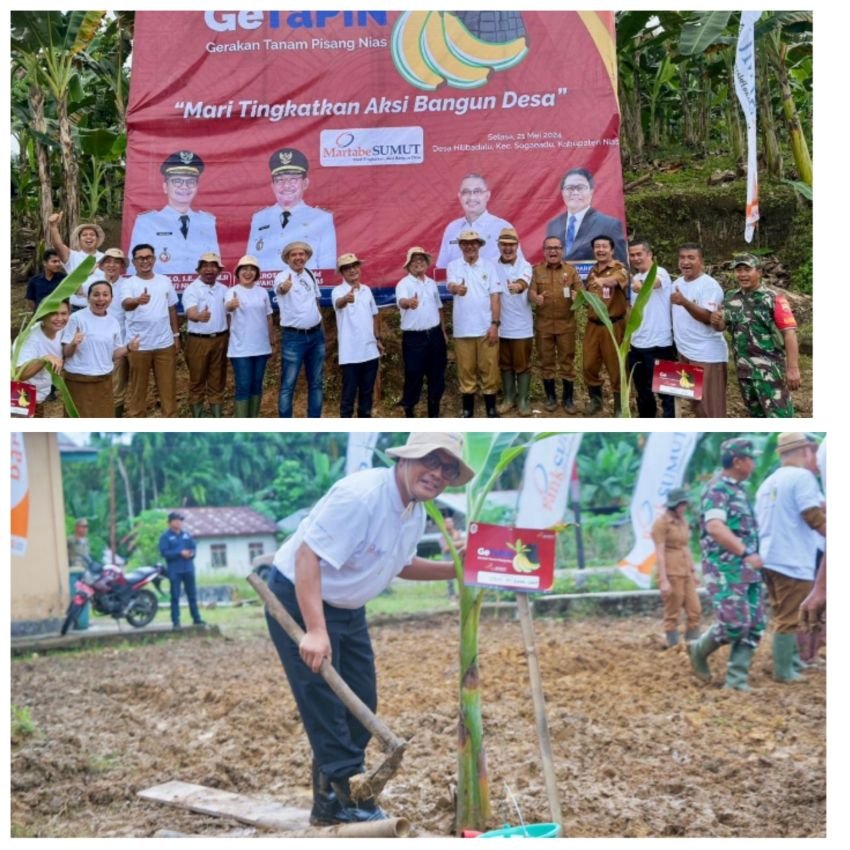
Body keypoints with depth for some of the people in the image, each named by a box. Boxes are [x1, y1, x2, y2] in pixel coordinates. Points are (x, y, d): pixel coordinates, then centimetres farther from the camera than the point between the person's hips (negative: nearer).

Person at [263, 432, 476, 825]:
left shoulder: (416, 514, 0)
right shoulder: (360, 495, -29)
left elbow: (401, 565, 18)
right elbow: (307, 555, -33)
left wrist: (454, 570, 3)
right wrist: (315, 631, -38)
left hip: (348, 608, 10)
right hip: (299, 600, -9)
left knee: (360, 703, 10)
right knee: (324, 701, -9)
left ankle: (330, 801, 21)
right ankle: (350, 798, 0)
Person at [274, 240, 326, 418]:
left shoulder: (310, 275, 8)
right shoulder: (283, 277, -13)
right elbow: (279, 289, -38)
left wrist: (317, 319, 11)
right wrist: (283, 287, -62)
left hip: (316, 335, 6)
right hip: (293, 337, -6)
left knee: (316, 383, 11)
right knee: (288, 385, -2)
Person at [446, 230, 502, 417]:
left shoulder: (489, 266, 4)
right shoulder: (453, 266, 3)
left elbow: (495, 296, 2)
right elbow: (450, 287, -16)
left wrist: (495, 324, -6)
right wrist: (457, 288, -41)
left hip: (486, 327, 0)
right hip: (463, 329, 0)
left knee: (489, 369, 3)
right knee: (465, 369, 5)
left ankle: (491, 409, 12)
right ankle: (467, 410, 14)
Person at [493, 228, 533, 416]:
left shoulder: (525, 266, -6)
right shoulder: (493, 268, 3)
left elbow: (524, 281, -29)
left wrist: (518, 286, -53)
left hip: (521, 326, -3)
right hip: (500, 326, 3)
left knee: (522, 364, 3)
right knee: (505, 364, 12)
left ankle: (523, 400, 11)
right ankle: (508, 398, 23)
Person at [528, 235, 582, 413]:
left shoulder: (571, 270, 6)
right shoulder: (536, 270, 5)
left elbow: (581, 292, 3)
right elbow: (530, 292, -4)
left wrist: (577, 296, -22)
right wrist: (535, 297, -29)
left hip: (566, 323, 0)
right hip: (543, 324, 0)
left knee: (567, 360, 2)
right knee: (546, 361, 6)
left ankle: (568, 398, 10)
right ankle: (550, 397, 17)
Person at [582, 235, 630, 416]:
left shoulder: (619, 268, -9)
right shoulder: (592, 271, 11)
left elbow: (617, 279, -35)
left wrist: (603, 280, -55)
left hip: (613, 325, -6)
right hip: (593, 325, 6)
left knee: (615, 366, 1)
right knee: (589, 364, 10)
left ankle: (620, 406, 12)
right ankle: (595, 399, 29)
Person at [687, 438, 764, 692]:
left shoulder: (738, 490, 18)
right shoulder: (718, 489, -11)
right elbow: (715, 527, -26)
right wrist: (745, 553, -27)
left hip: (748, 569, 9)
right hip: (726, 569, -9)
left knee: (754, 625, 2)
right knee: (735, 623, -12)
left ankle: (737, 678, 6)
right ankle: (699, 650, 13)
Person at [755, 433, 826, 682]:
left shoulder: (768, 482, 16)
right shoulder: (802, 477, -10)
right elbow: (814, 516, -16)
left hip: (769, 558, 9)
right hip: (793, 561, -8)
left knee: (784, 616, 18)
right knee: (789, 619, -3)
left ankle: (791, 663, 25)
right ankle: (784, 672, 0)